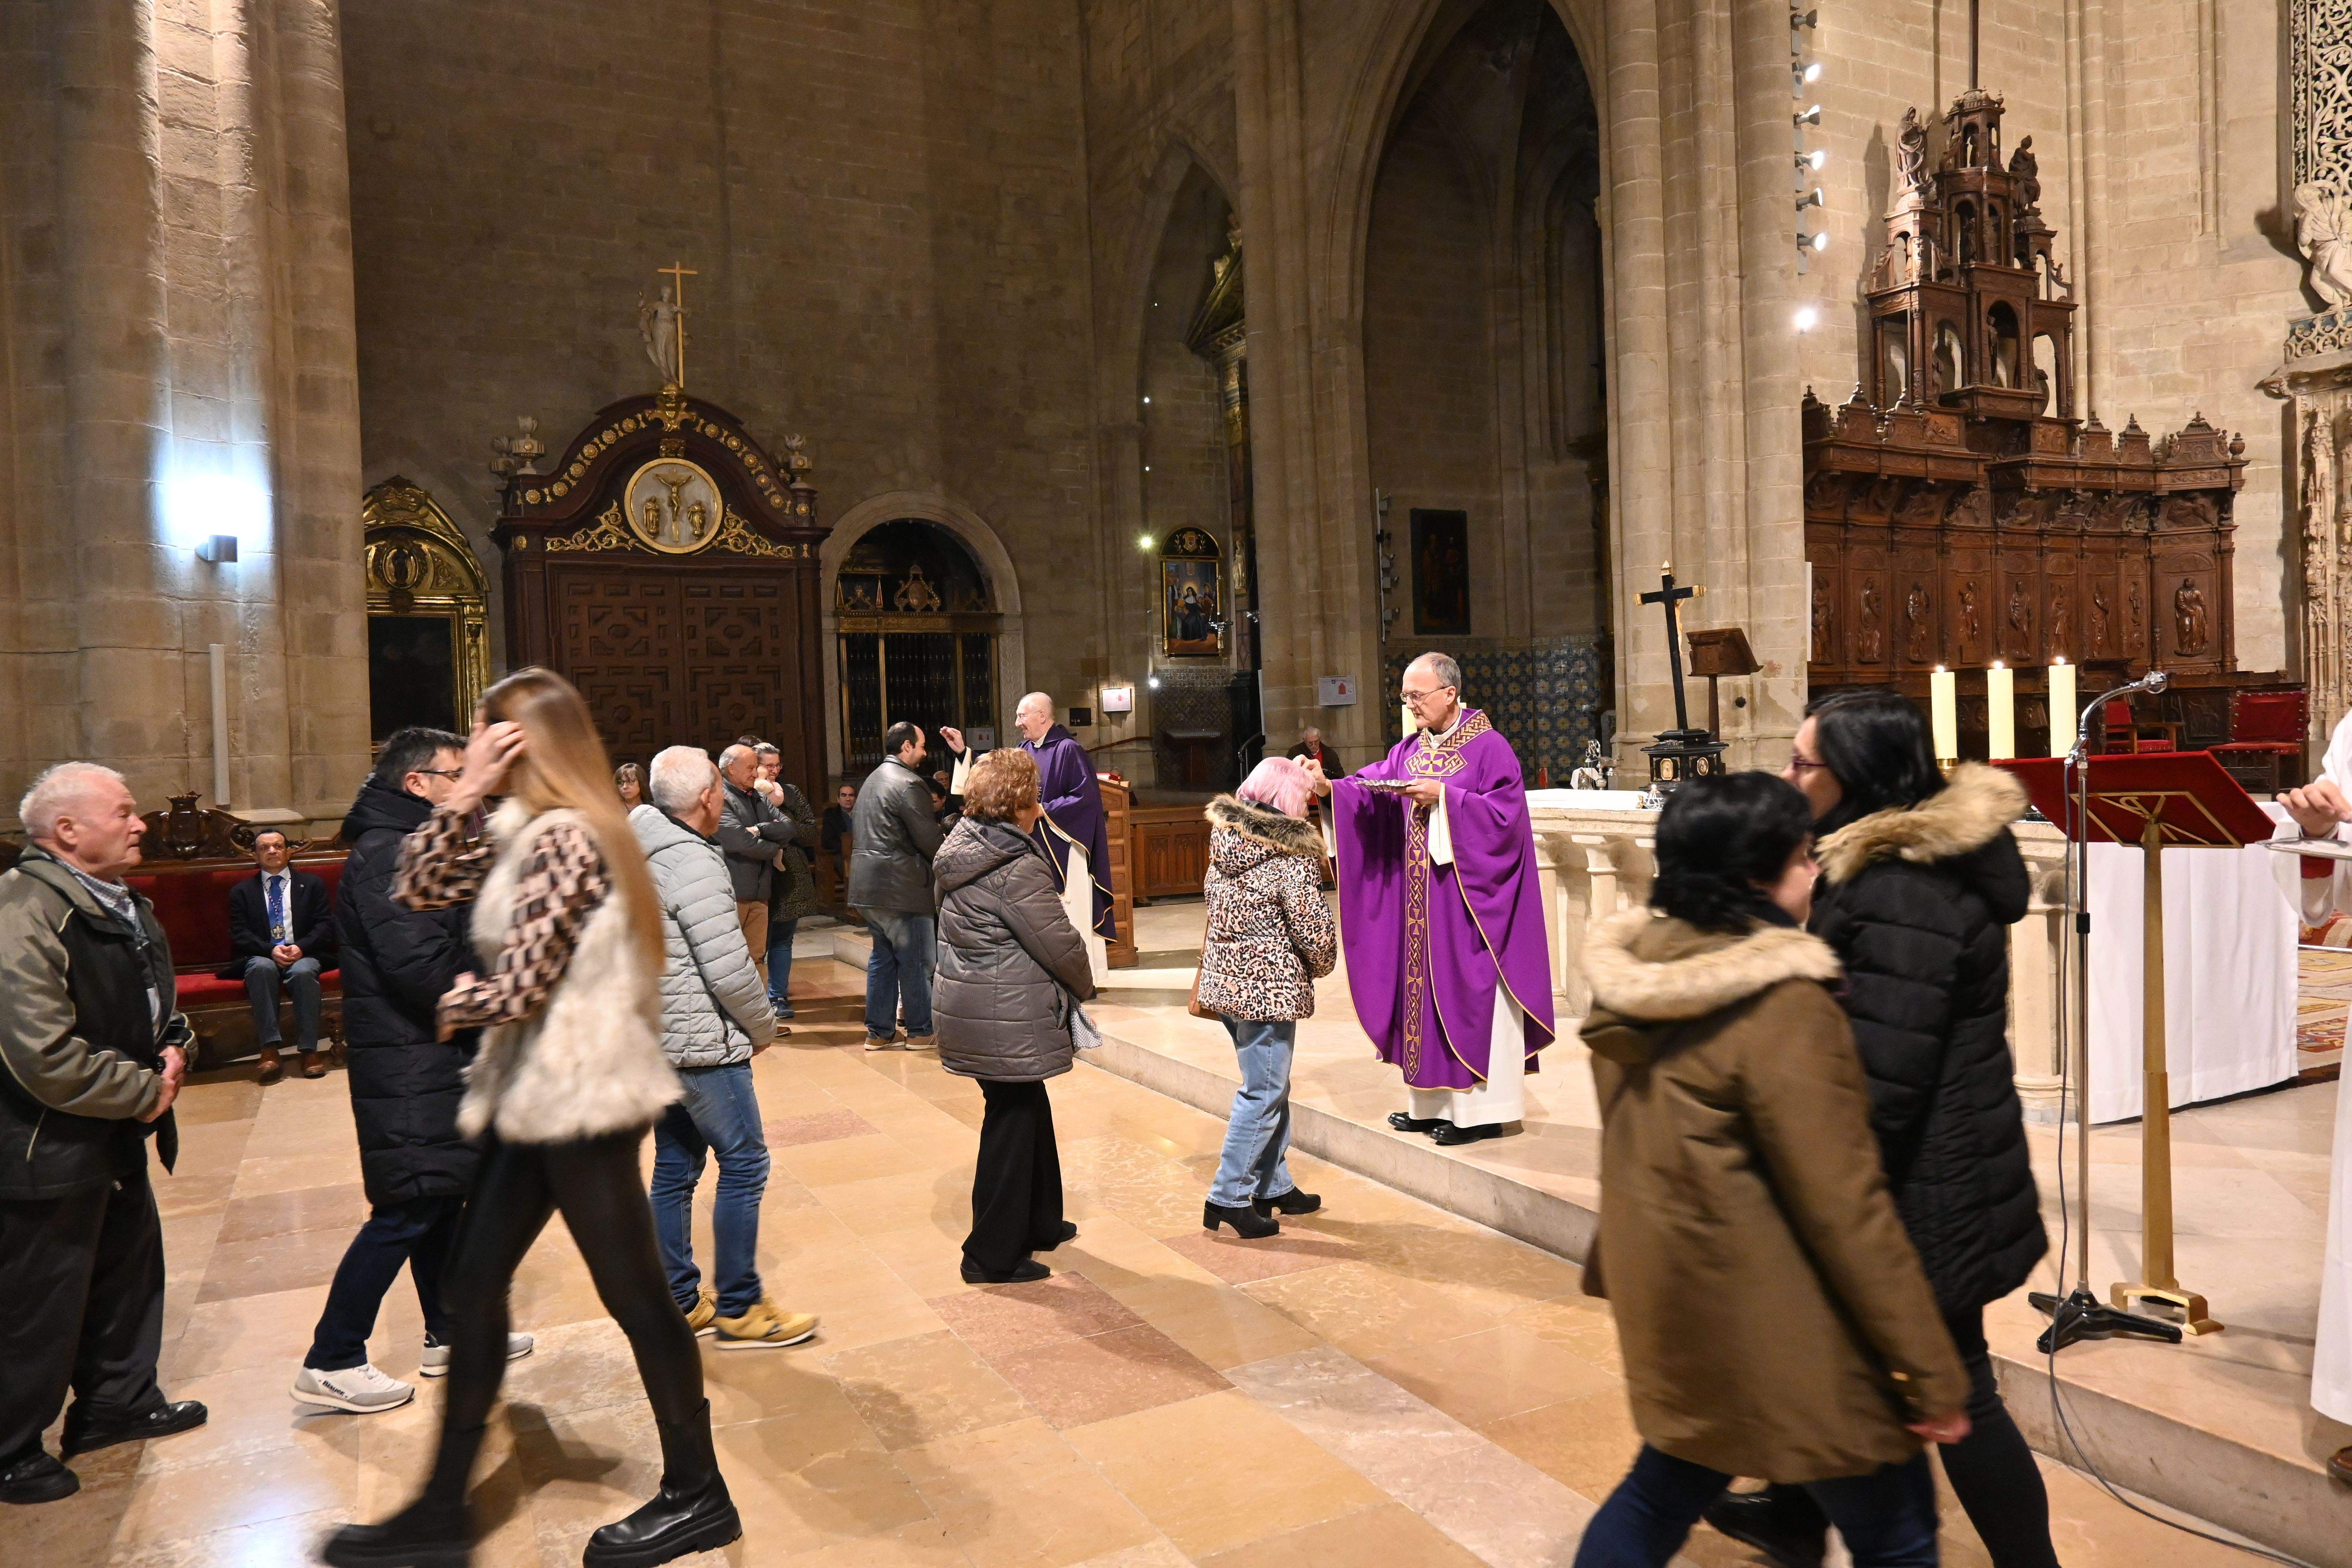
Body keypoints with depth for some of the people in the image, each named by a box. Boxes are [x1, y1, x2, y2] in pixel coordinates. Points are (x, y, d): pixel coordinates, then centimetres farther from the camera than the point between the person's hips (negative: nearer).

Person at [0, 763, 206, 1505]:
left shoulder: (125, 906, 8)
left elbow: (158, 999, 21)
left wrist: (174, 1051, 0)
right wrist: (146, 1091, -16)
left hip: (118, 1137, 10)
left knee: (129, 1270, 22)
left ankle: (118, 1399, 40)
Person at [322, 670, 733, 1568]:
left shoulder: (565, 838, -19)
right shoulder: (526, 834, 11)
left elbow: (513, 991, -20)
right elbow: (414, 890, 13)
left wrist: (451, 1004, 2)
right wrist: (460, 797, 2)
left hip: (580, 1098, -10)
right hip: (538, 1096, 10)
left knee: (631, 1292, 2)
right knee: (473, 1287, 14)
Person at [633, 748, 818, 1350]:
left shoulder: (638, 852, 10)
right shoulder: (692, 861, -19)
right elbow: (729, 968, -22)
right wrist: (763, 1027, -6)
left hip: (655, 1040, 10)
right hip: (702, 1045, -10)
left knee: (675, 1168, 15)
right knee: (744, 1164, 0)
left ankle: (679, 1302, 25)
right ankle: (739, 1309, 7)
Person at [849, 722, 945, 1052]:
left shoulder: (873, 780, 15)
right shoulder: (908, 784, -16)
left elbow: (856, 828, 21)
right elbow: (930, 839, -17)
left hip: (868, 884, 9)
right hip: (901, 886, -9)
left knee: (883, 957, 15)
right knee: (918, 960, 1)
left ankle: (879, 1031, 19)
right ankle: (921, 1031, 9)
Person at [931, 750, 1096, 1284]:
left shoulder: (961, 851, 6)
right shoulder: (1017, 869, -22)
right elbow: (1060, 944, -17)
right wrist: (1085, 987, 1)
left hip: (968, 1008, 9)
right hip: (1008, 1023, -9)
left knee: (1030, 1110, 23)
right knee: (1012, 1124, 3)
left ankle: (1039, 1223, 39)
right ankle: (993, 1257, 14)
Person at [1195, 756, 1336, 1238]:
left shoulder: (1224, 841, 4)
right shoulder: (1293, 857, -17)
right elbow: (1315, 931, -17)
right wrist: (1321, 966, 3)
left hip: (1225, 980, 8)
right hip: (1269, 989, -8)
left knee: (1271, 1087, 19)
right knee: (1263, 1093, 2)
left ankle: (1275, 1185, 29)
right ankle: (1229, 1198, 7)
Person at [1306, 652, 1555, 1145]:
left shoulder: (1489, 748, -8)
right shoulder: (1410, 749, 12)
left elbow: (1504, 813, -16)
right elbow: (1372, 788, 3)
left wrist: (1443, 798, -21)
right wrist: (1331, 787, -15)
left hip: (1466, 898, -7)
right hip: (1420, 898, 7)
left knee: (1467, 992, -3)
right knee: (1424, 988, 10)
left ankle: (1481, 1109, 6)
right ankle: (1432, 1101, 19)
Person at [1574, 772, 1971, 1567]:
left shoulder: (1634, 974, -1)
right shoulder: (1783, 1008, -24)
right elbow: (1845, 1209, -20)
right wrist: (1931, 1372, -11)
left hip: (1669, 1302, 8)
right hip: (1771, 1330, -8)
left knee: (1665, 1488, 25)